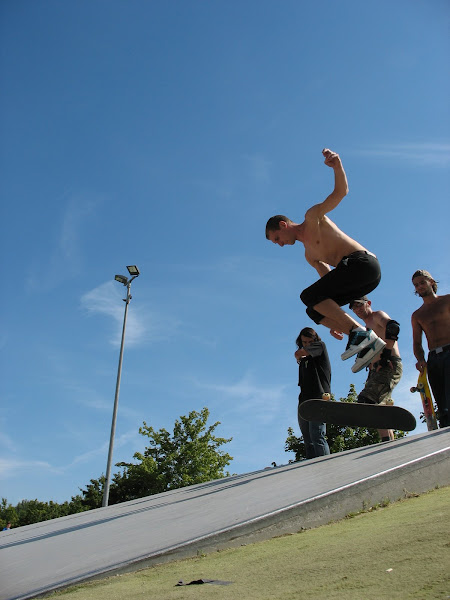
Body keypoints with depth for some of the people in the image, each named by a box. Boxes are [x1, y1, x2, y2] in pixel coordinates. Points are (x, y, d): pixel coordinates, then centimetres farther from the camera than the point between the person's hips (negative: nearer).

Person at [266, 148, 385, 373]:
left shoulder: (313, 217, 6)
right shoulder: (309, 255, 27)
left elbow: (340, 191, -4)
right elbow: (330, 282, 27)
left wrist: (337, 166, -25)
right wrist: (335, 320, 24)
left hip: (362, 262, -9)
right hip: (363, 276, 9)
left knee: (308, 295, -15)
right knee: (314, 310, 9)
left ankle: (360, 332, -19)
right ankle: (371, 342, -1)